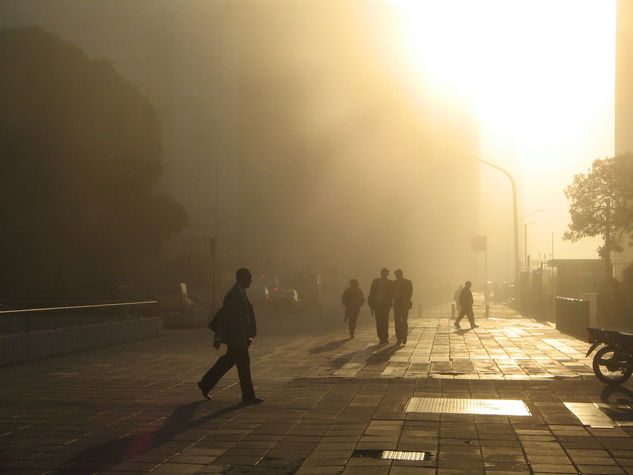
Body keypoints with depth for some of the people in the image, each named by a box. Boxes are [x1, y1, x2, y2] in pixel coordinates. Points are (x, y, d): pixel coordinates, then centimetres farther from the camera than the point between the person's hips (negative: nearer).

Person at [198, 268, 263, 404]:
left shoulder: (241, 292, 13)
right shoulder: (233, 294, -18)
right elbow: (224, 316, -19)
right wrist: (218, 337, -18)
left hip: (241, 336, 10)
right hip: (235, 337, -10)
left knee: (228, 361, 18)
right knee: (243, 364, -3)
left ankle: (206, 384, 29)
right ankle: (248, 396, 6)